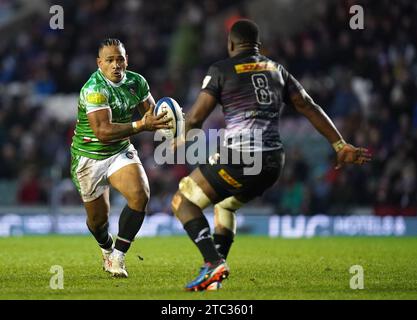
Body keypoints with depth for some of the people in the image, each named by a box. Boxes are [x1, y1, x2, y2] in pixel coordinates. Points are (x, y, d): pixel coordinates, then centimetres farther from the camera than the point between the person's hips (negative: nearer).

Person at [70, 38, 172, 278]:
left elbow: (152, 113, 9)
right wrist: (140, 126, -44)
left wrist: (166, 122, -16)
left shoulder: (136, 82, -5)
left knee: (140, 195, -22)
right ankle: (107, 249, 43)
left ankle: (117, 256, -10)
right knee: (98, 218, 7)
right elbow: (102, 131, -35)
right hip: (90, 157, -4)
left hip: (121, 151, 4)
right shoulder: (94, 90, -26)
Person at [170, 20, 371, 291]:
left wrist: (183, 139, 18)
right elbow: (309, 108, 15)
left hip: (240, 159, -7)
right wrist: (341, 146, 17)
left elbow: (196, 118, -3)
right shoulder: (276, 70, 18)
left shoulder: (221, 70, 1)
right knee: (225, 205, 31)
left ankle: (214, 263, -14)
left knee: (183, 201, 7)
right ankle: (215, 277, 20)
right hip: (273, 162, 7)